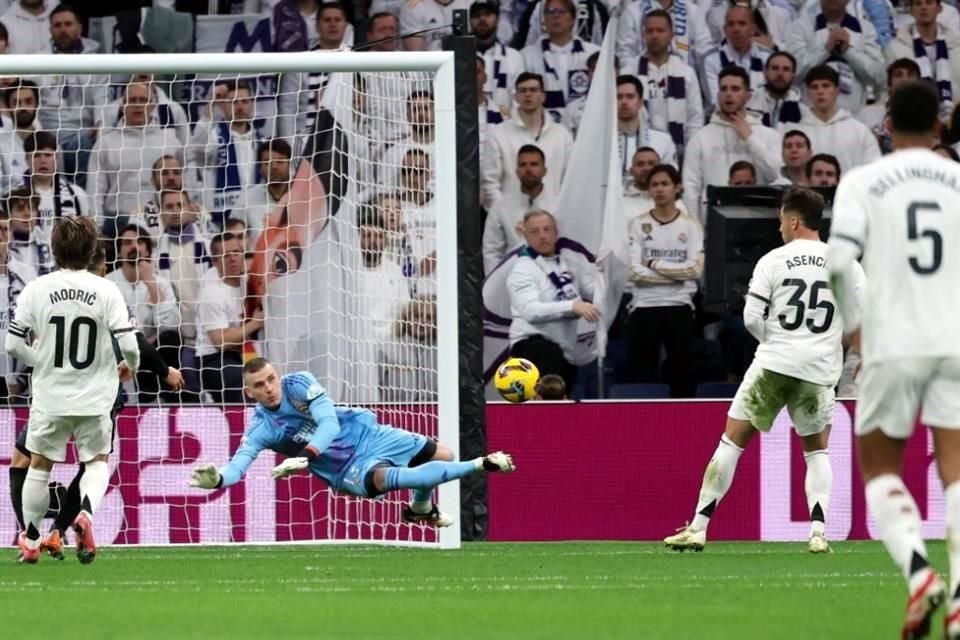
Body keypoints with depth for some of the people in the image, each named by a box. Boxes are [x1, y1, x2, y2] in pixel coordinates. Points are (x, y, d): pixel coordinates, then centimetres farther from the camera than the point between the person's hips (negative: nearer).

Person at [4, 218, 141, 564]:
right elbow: (127, 343, -12)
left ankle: (30, 541, 23)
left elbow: (12, 343, -6)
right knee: (97, 461, 14)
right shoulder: (106, 291, -9)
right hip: (94, 396, 0)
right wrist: (132, 365, 10)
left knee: (40, 464, 16)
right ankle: (86, 510, -16)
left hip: (50, 396, 1)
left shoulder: (36, 289, -7)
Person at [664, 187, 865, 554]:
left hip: (774, 363, -2)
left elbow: (752, 318, -3)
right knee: (817, 451, 18)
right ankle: (818, 532, 0)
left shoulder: (773, 261, 0)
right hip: (819, 368, 2)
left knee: (732, 441, 5)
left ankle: (698, 528, 1)